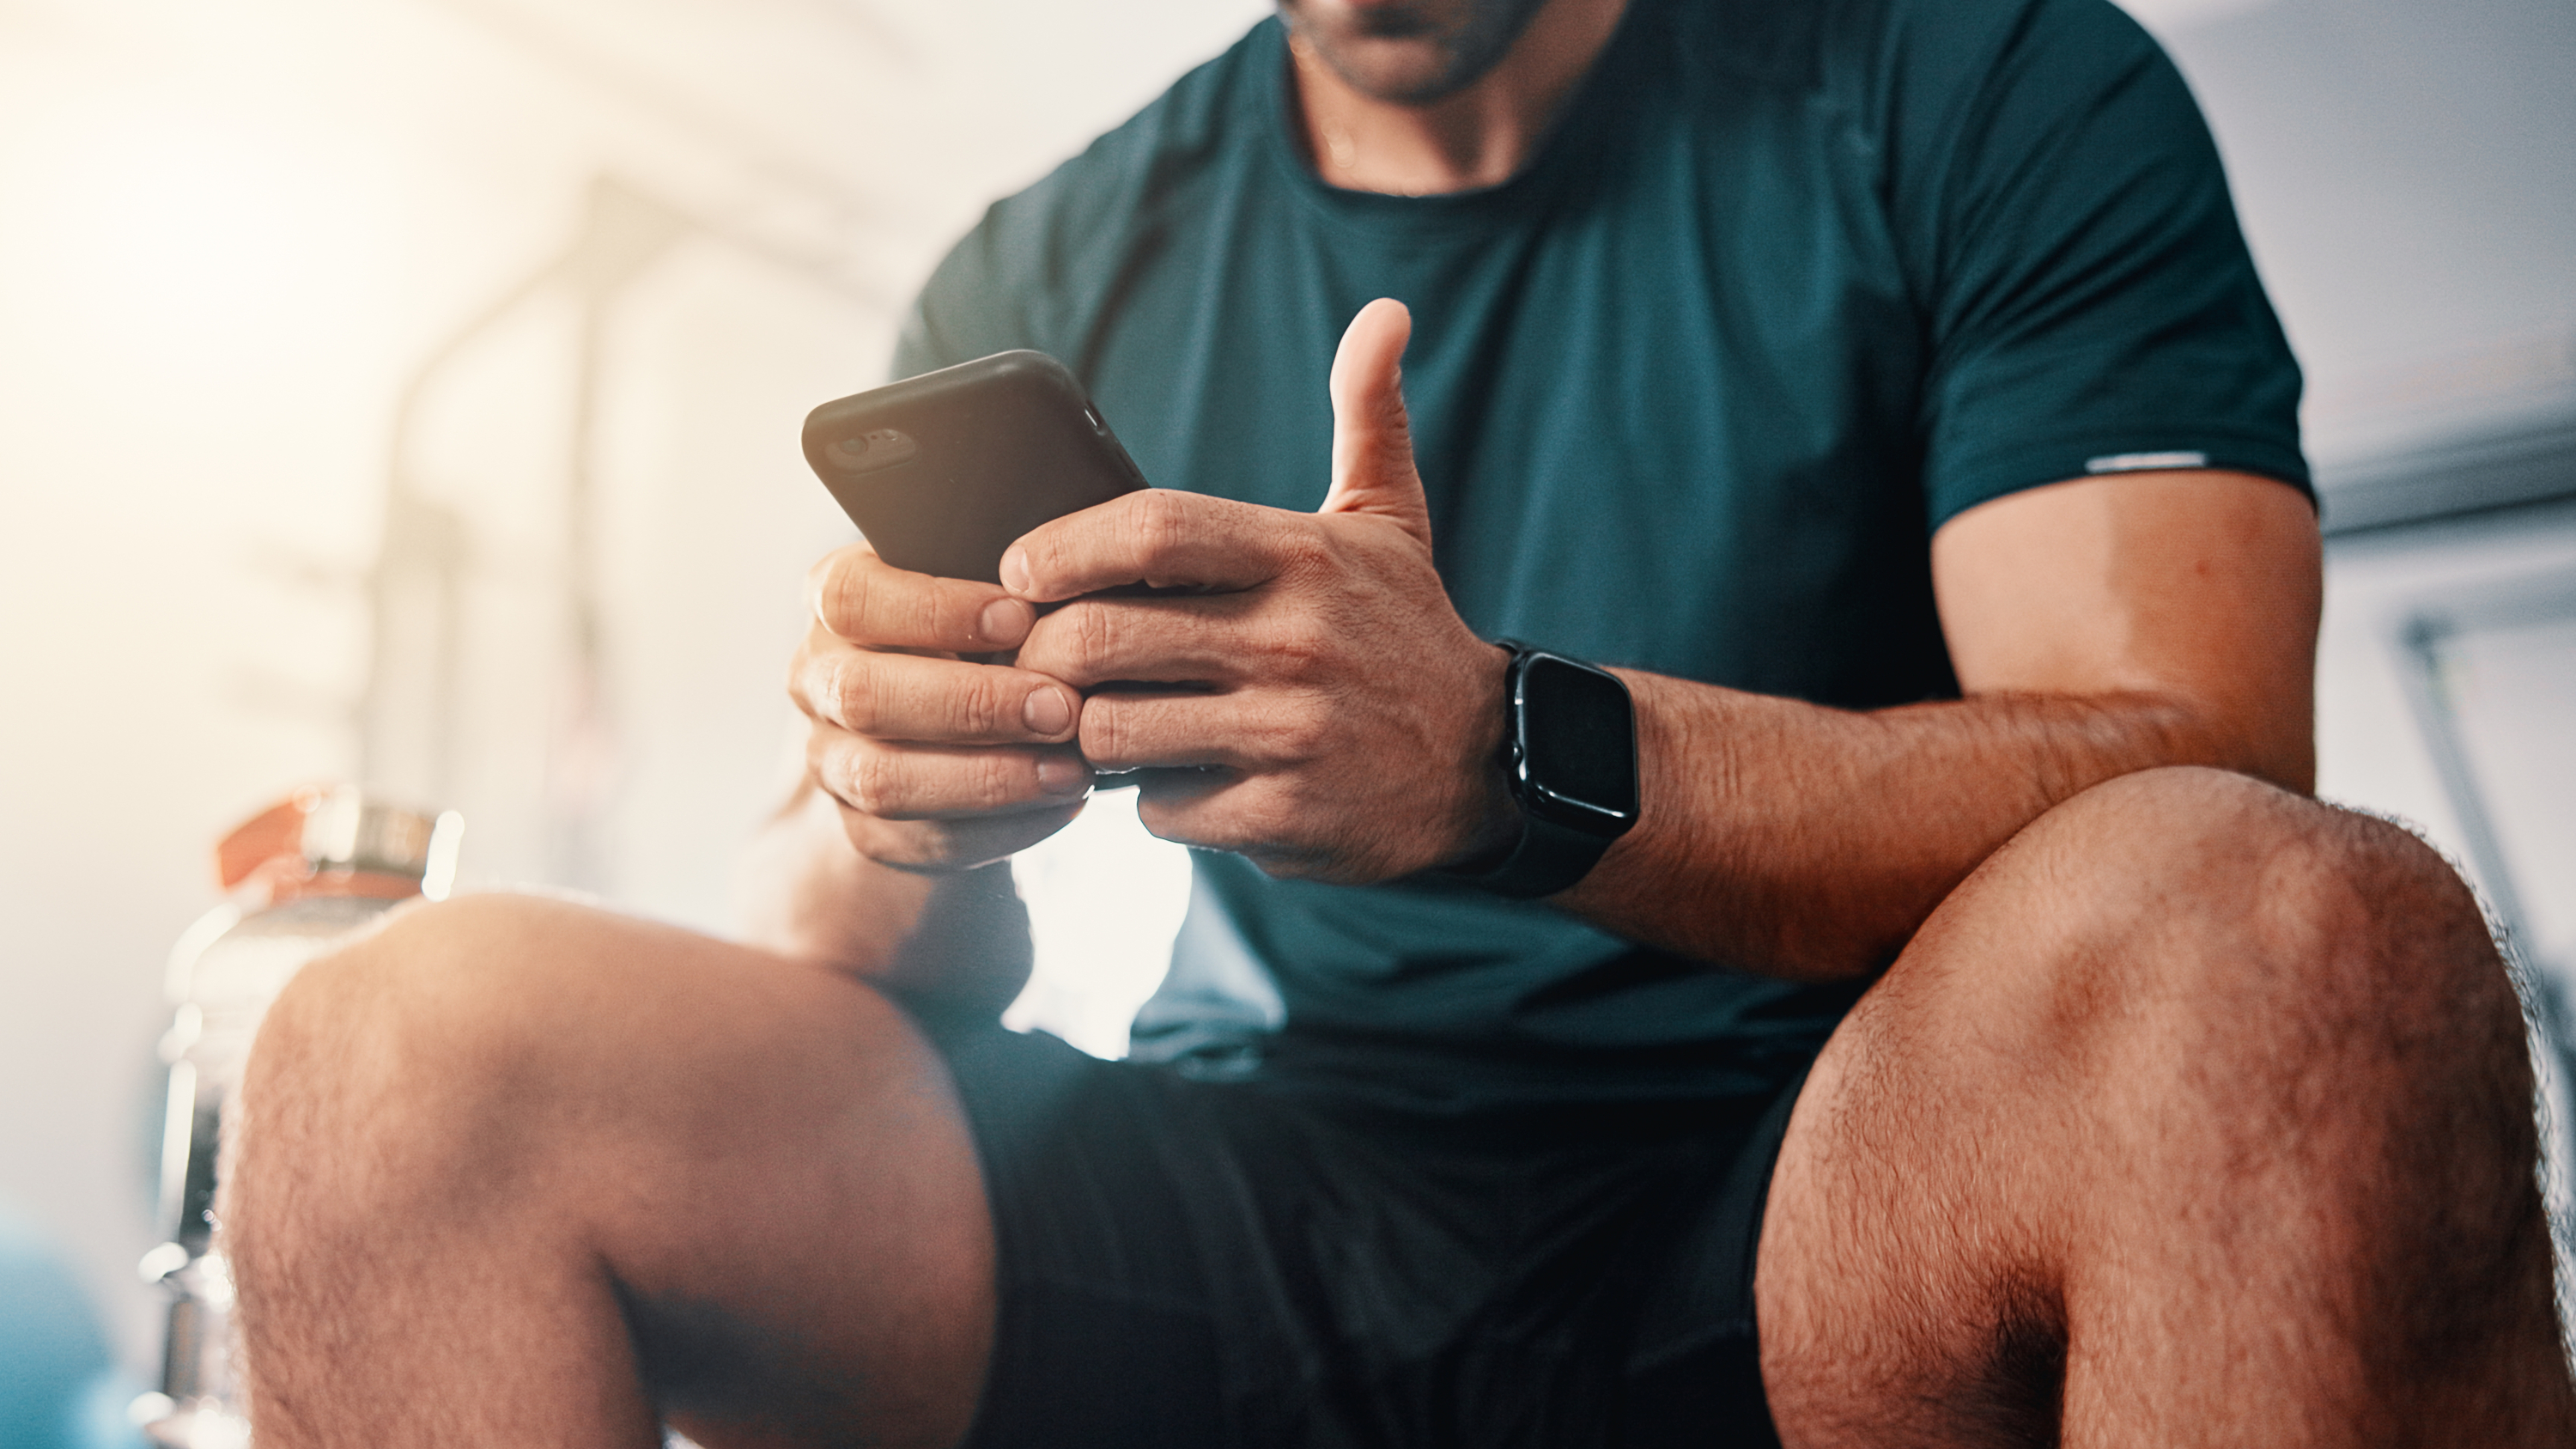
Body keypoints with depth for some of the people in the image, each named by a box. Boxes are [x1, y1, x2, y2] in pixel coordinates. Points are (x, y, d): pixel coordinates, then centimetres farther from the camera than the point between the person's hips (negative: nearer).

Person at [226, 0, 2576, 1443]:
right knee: (418, 1052, -16)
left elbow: (2190, 801, -13)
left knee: (2281, 946, -33)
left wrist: (1517, 758, -29)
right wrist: (892, 834, -19)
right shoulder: (1041, 281, 7)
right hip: (1245, 1236, 2)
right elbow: (870, 995, 6)